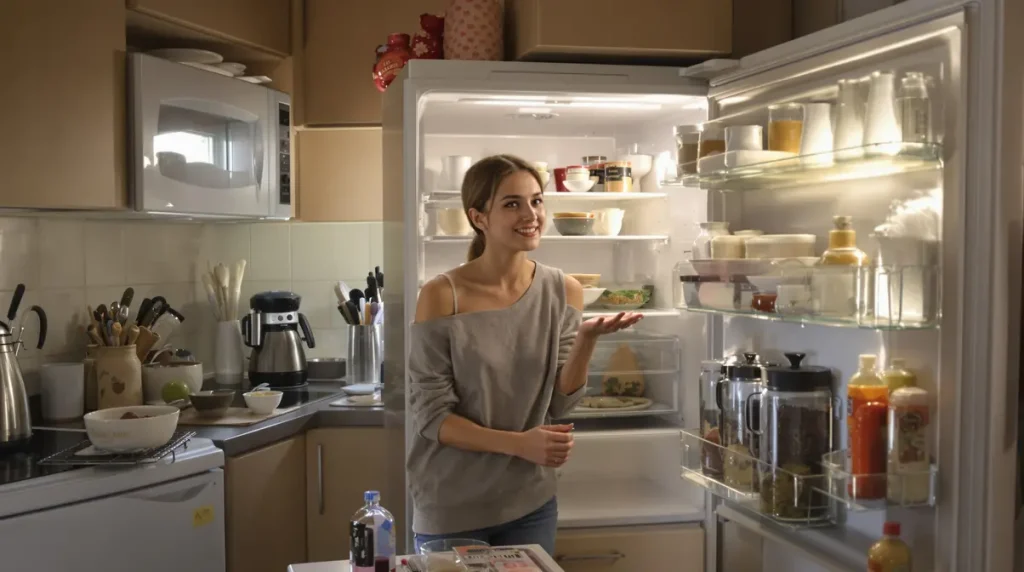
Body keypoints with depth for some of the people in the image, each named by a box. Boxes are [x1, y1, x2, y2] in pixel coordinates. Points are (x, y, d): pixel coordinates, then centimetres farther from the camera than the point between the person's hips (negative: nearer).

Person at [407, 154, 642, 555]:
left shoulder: (563, 292, -3)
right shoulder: (442, 296, -15)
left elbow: (560, 405, -4)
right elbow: (430, 415, -13)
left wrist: (587, 339, -20)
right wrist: (517, 444, -24)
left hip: (530, 502, 3)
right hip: (451, 508, -3)